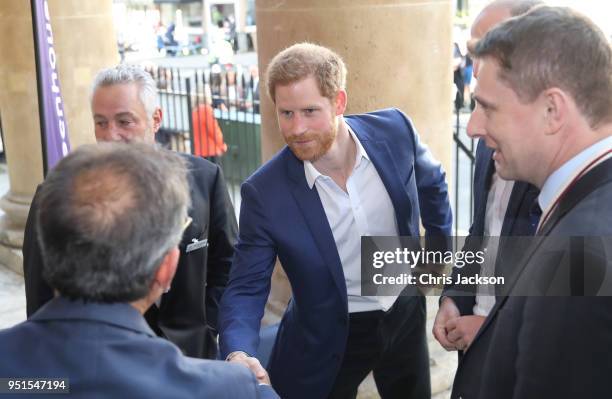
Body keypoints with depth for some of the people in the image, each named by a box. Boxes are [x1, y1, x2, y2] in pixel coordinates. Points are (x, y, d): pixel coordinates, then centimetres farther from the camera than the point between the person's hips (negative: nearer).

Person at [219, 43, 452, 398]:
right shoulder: (264, 192, -23)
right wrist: (239, 354, -35)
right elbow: (246, 288, -17)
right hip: (328, 340, -3)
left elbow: (432, 185, 5)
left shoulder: (394, 130, -16)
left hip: (406, 315, 3)